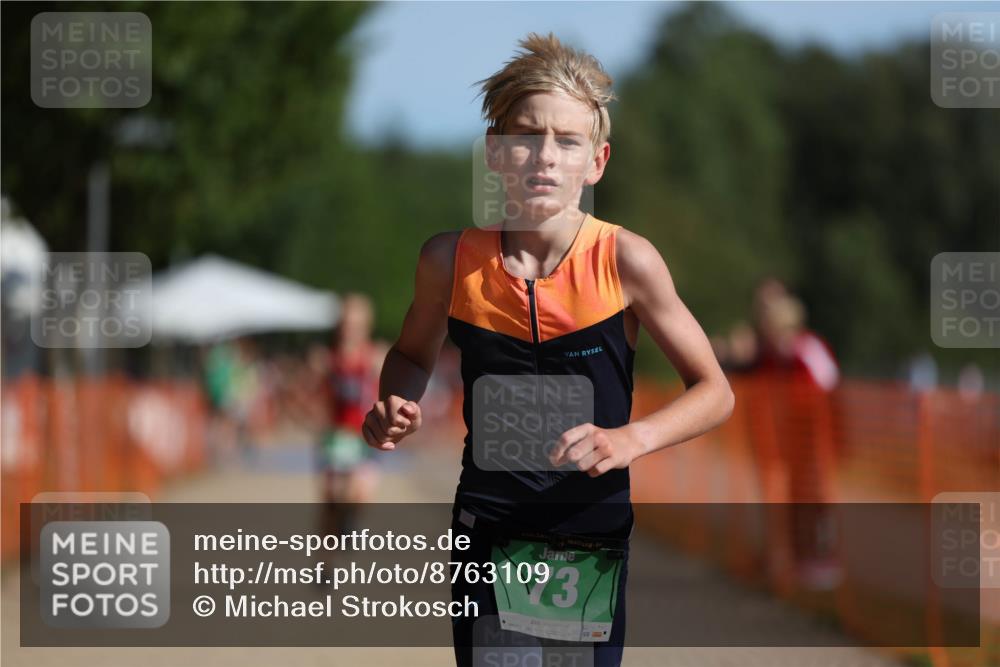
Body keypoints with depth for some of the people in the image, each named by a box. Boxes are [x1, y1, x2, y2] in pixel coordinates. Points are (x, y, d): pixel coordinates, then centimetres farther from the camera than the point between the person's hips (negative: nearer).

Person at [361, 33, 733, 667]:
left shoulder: (624, 260, -12)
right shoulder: (451, 259, -6)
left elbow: (715, 393, -4)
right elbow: (414, 355, 15)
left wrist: (629, 439, -21)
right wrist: (396, 409, -6)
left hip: (594, 535, -1)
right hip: (489, 532, 1)